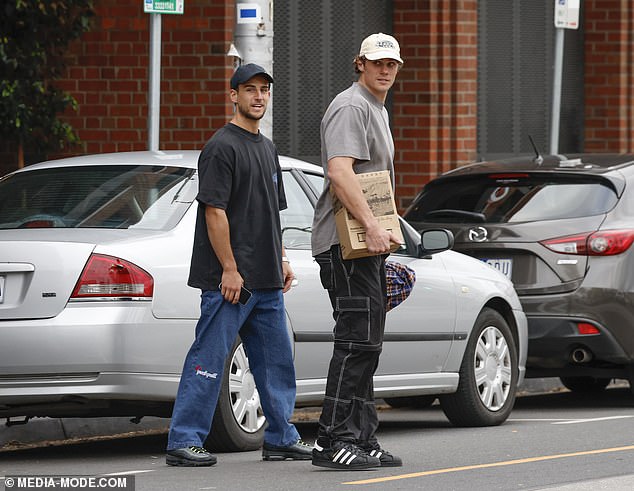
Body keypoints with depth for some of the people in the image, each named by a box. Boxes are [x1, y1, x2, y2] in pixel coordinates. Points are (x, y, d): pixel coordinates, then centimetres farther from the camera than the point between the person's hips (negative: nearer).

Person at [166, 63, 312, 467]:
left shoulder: (267, 148, 18)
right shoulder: (222, 147, -10)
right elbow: (214, 211, -16)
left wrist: (282, 261, 18)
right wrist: (229, 269, -19)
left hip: (266, 281, 9)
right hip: (230, 278, -9)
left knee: (276, 361, 12)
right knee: (209, 358, -8)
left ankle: (282, 438, 20)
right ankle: (184, 441, -6)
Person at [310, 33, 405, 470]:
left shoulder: (378, 110, 24)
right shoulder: (351, 107, -11)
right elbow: (339, 171, -25)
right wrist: (372, 226, -31)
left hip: (368, 242, 11)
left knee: (366, 345, 12)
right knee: (357, 341, -15)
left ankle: (362, 440, 16)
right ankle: (333, 441, -16)